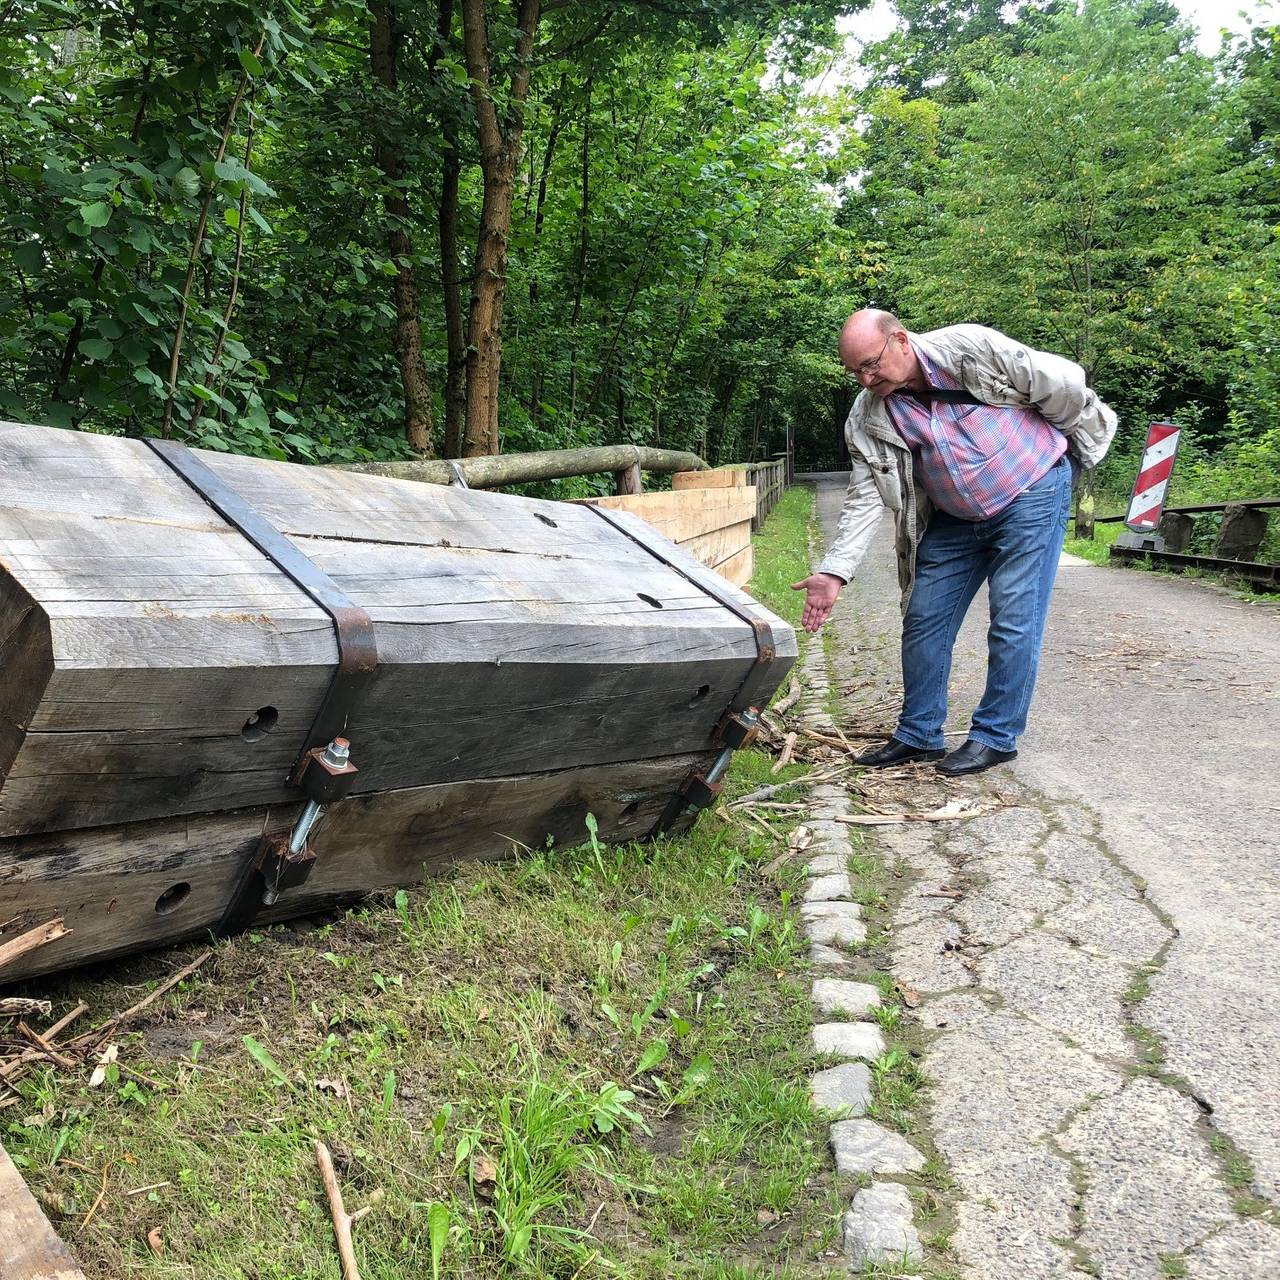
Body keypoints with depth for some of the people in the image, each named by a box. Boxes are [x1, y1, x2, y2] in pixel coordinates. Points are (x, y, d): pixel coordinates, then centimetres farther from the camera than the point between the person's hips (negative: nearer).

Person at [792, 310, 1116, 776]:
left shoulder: (970, 348, -20)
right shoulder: (867, 418, -8)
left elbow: (1062, 384, -10)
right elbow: (864, 499, -9)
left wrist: (1083, 442, 4)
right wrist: (833, 572, -18)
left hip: (1031, 494, -5)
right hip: (954, 519, 5)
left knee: (1013, 621, -5)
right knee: (923, 621, 4)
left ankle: (996, 736, 7)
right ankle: (918, 735, 18)